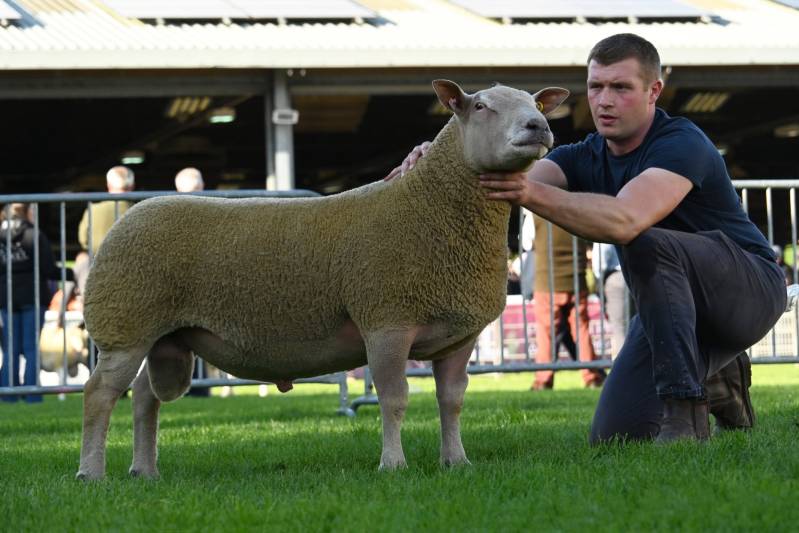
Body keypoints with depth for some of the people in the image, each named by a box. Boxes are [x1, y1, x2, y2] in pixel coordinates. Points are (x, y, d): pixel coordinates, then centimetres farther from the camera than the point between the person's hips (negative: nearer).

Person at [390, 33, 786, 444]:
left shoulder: (682, 144, -23)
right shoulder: (586, 158, 0)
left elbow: (625, 221, -42)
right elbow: (508, 176, -18)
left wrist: (533, 194, -54)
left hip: (750, 289, -7)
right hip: (683, 311, 8)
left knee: (646, 243, -35)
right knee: (613, 436, -7)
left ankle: (685, 412, -33)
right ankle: (718, 380, 20)